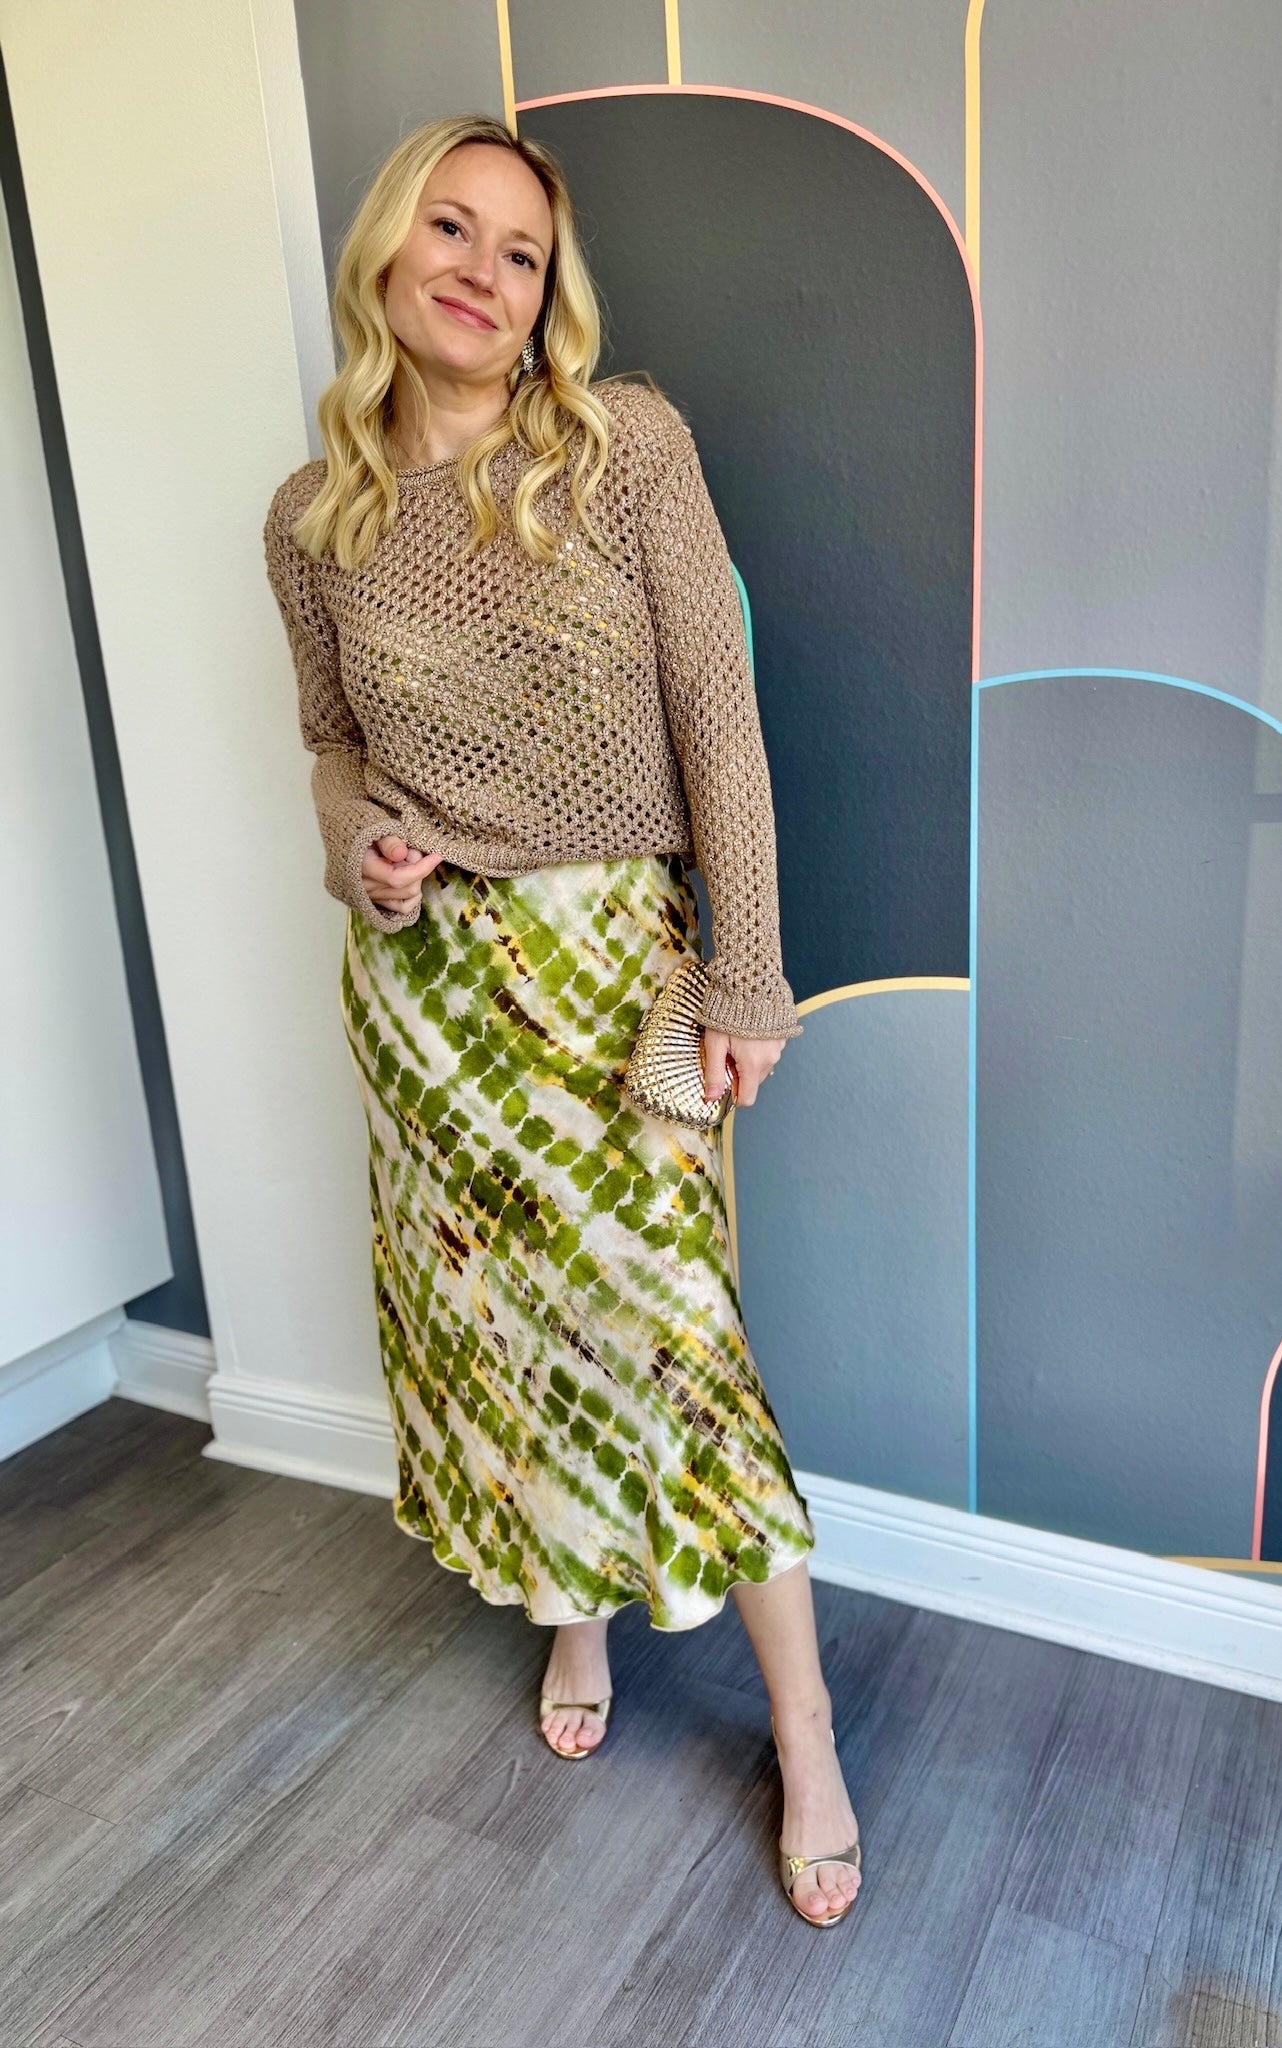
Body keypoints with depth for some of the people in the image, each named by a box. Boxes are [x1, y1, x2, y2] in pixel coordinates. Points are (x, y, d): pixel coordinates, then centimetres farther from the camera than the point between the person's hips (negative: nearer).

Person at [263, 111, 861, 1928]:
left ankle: (806, 1735, 18)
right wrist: (354, 848, -7)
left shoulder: (630, 443, -5)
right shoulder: (318, 517, 4)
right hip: (420, 971, 4)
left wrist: (749, 972, -11)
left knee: (663, 1315, -3)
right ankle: (577, 1612, 40)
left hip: (612, 950, -3)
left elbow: (717, 717, -8)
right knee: (491, 1306, 13)